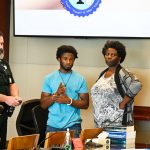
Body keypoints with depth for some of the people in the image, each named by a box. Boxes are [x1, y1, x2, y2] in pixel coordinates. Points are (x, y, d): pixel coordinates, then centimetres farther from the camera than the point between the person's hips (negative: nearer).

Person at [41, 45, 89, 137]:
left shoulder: (80, 79, 3)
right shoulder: (49, 78, 5)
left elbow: (85, 104, 2)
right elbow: (43, 105, 2)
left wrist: (69, 101, -14)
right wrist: (56, 95, -15)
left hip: (73, 126, -1)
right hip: (53, 125, 1)